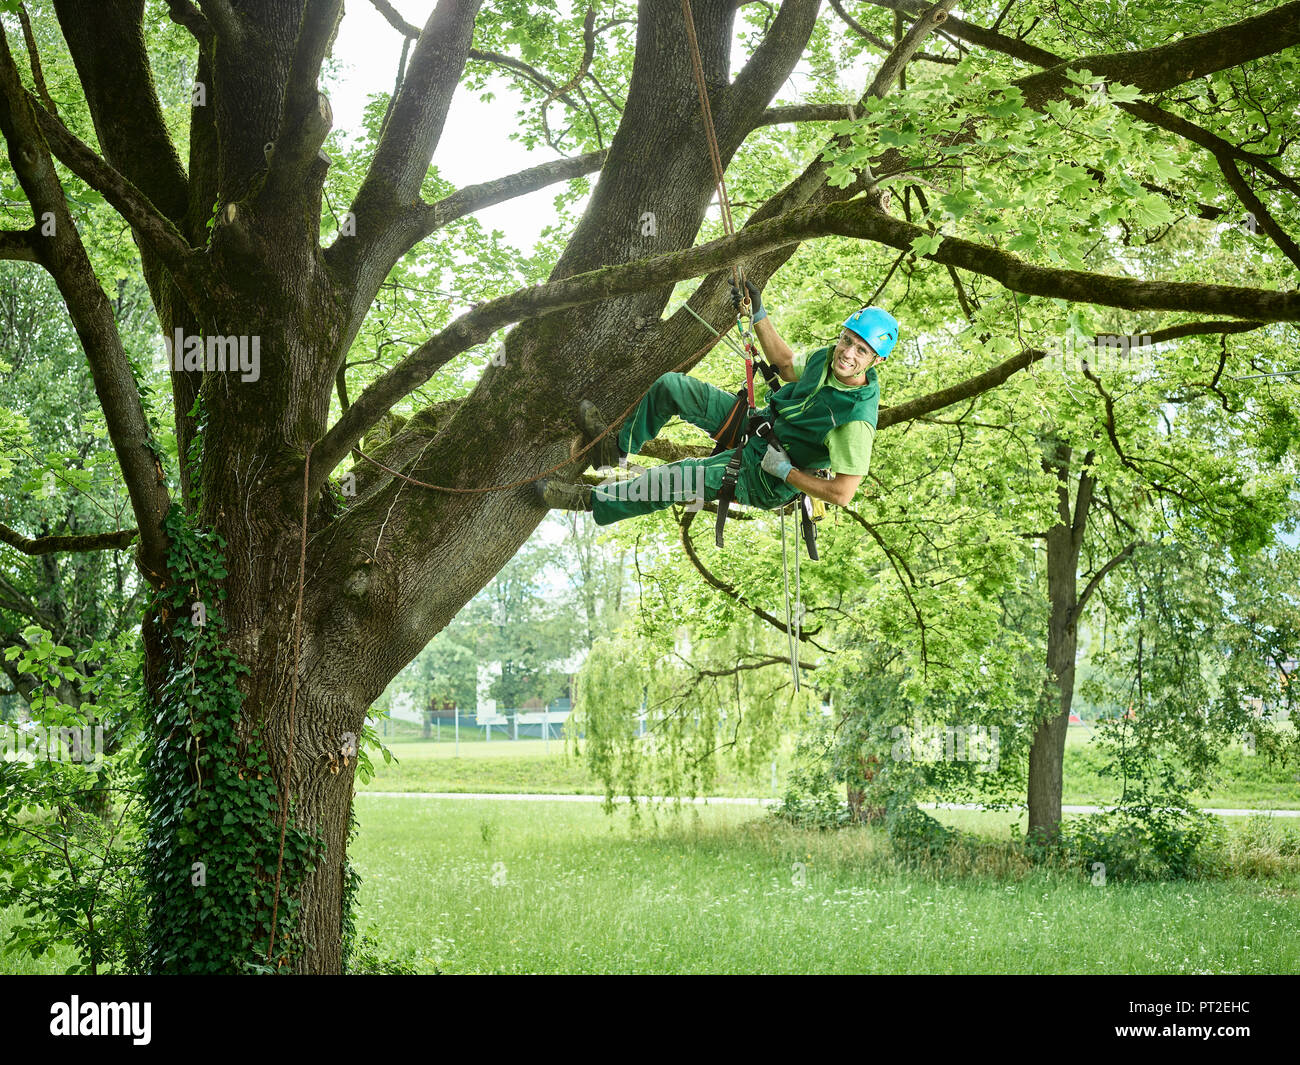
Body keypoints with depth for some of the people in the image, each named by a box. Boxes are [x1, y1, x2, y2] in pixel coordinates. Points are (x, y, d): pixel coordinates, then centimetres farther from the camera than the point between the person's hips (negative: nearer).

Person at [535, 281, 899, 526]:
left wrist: (783, 470, -24)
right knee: (670, 385, 4)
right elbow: (786, 363, 13)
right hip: (755, 424, 8)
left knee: (672, 479, -17)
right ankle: (618, 447, 26)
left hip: (763, 479, -8)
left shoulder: (856, 419, -32)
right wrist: (757, 313, 5)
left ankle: (595, 500, 9)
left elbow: (842, 493, -30)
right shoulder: (828, 357, -10)